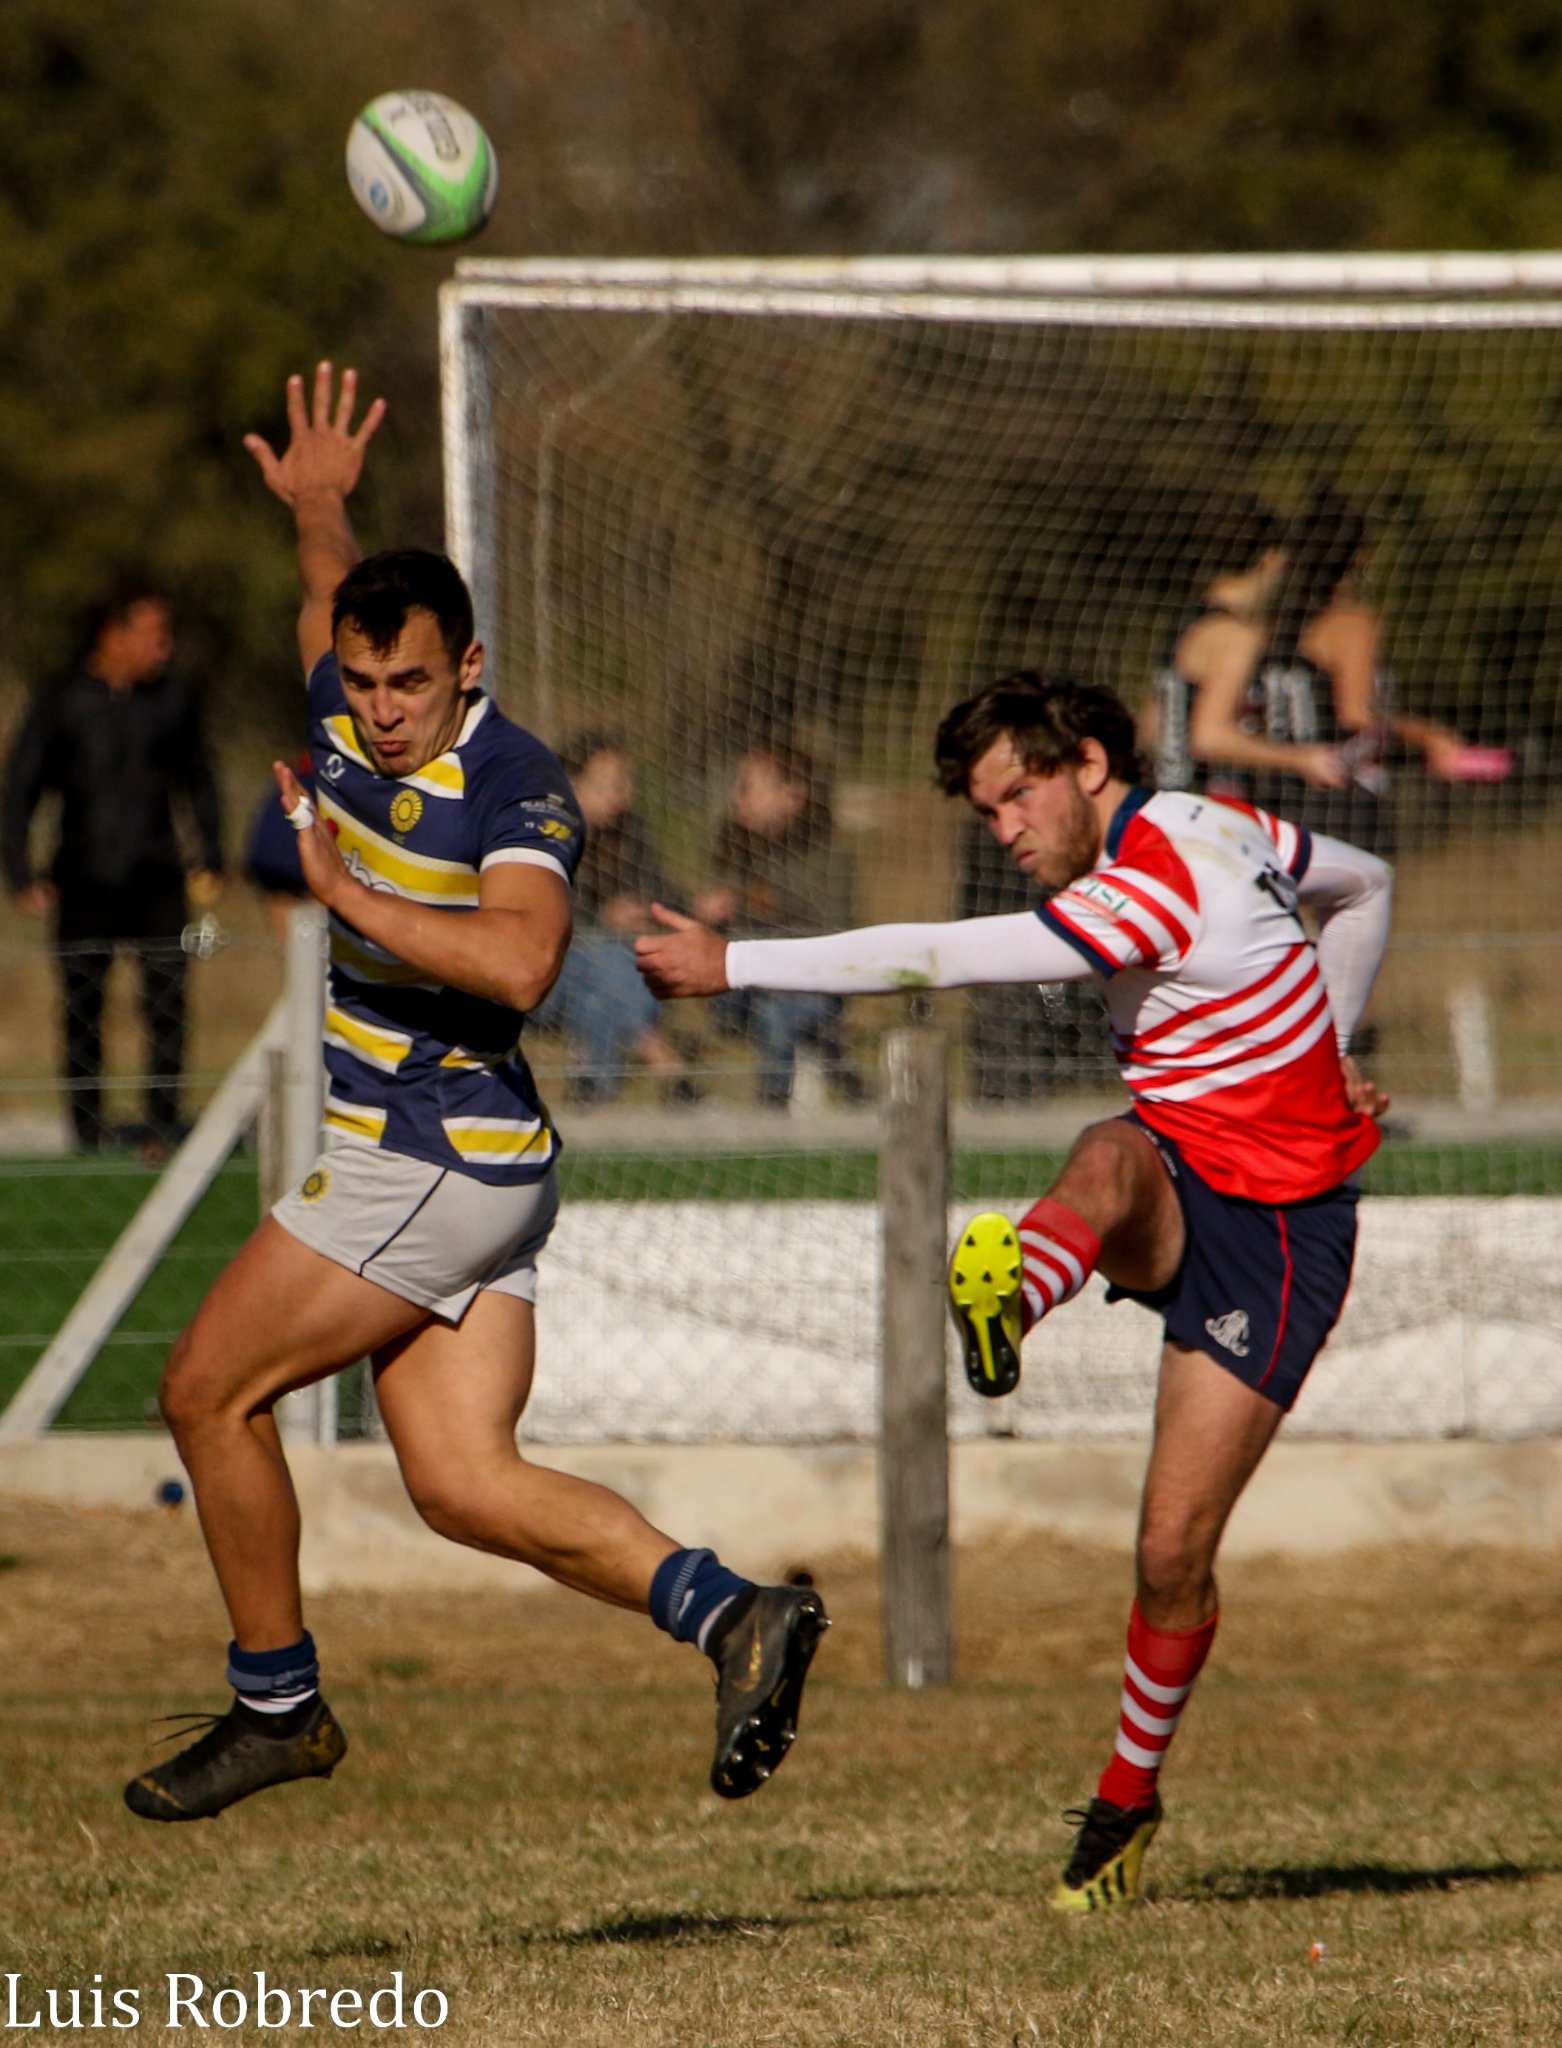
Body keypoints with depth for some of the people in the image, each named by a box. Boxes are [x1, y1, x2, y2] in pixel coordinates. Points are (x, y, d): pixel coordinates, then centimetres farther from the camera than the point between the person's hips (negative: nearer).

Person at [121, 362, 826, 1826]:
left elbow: (520, 958, -36)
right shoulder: (349, 717, 6)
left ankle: (274, 1703, 11)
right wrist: (317, 512, 24)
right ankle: (727, 1611, -6)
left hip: (441, 1165, -9)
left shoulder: (515, 787, -18)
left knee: (209, 1392, 0)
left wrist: (346, 893, -33)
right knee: (466, 1486, 1)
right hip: (411, 1165, 9)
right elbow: (333, 608, 32)